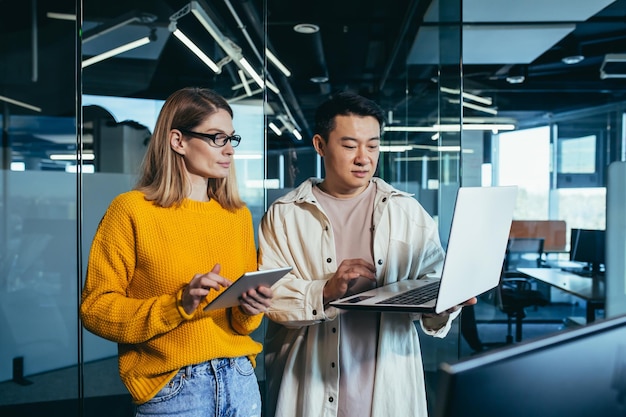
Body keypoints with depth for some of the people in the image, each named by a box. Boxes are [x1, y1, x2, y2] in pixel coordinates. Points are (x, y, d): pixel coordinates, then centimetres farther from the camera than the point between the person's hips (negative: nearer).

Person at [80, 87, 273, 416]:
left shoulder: (239, 215, 7)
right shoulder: (131, 210, -8)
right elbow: (96, 308, -10)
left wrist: (248, 311, -8)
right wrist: (179, 304, -20)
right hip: (172, 390, -4)